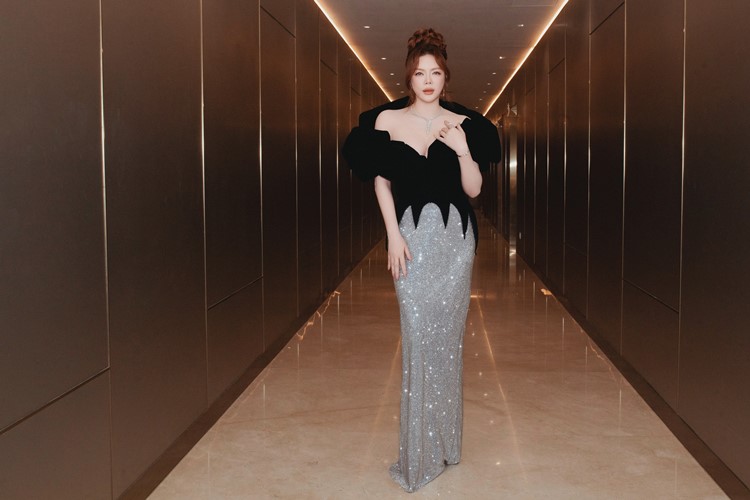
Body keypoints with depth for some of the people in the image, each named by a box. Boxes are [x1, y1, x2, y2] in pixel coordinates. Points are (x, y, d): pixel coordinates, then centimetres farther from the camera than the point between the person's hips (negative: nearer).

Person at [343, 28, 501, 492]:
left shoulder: (463, 125, 4)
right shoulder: (387, 120, 3)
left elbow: (473, 190, 3)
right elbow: (381, 181, 3)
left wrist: (463, 151, -14)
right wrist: (393, 234, -6)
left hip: (455, 236, 1)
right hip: (412, 235, -1)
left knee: (448, 334, 5)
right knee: (419, 335, -3)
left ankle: (445, 440, 22)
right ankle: (420, 452, 10)